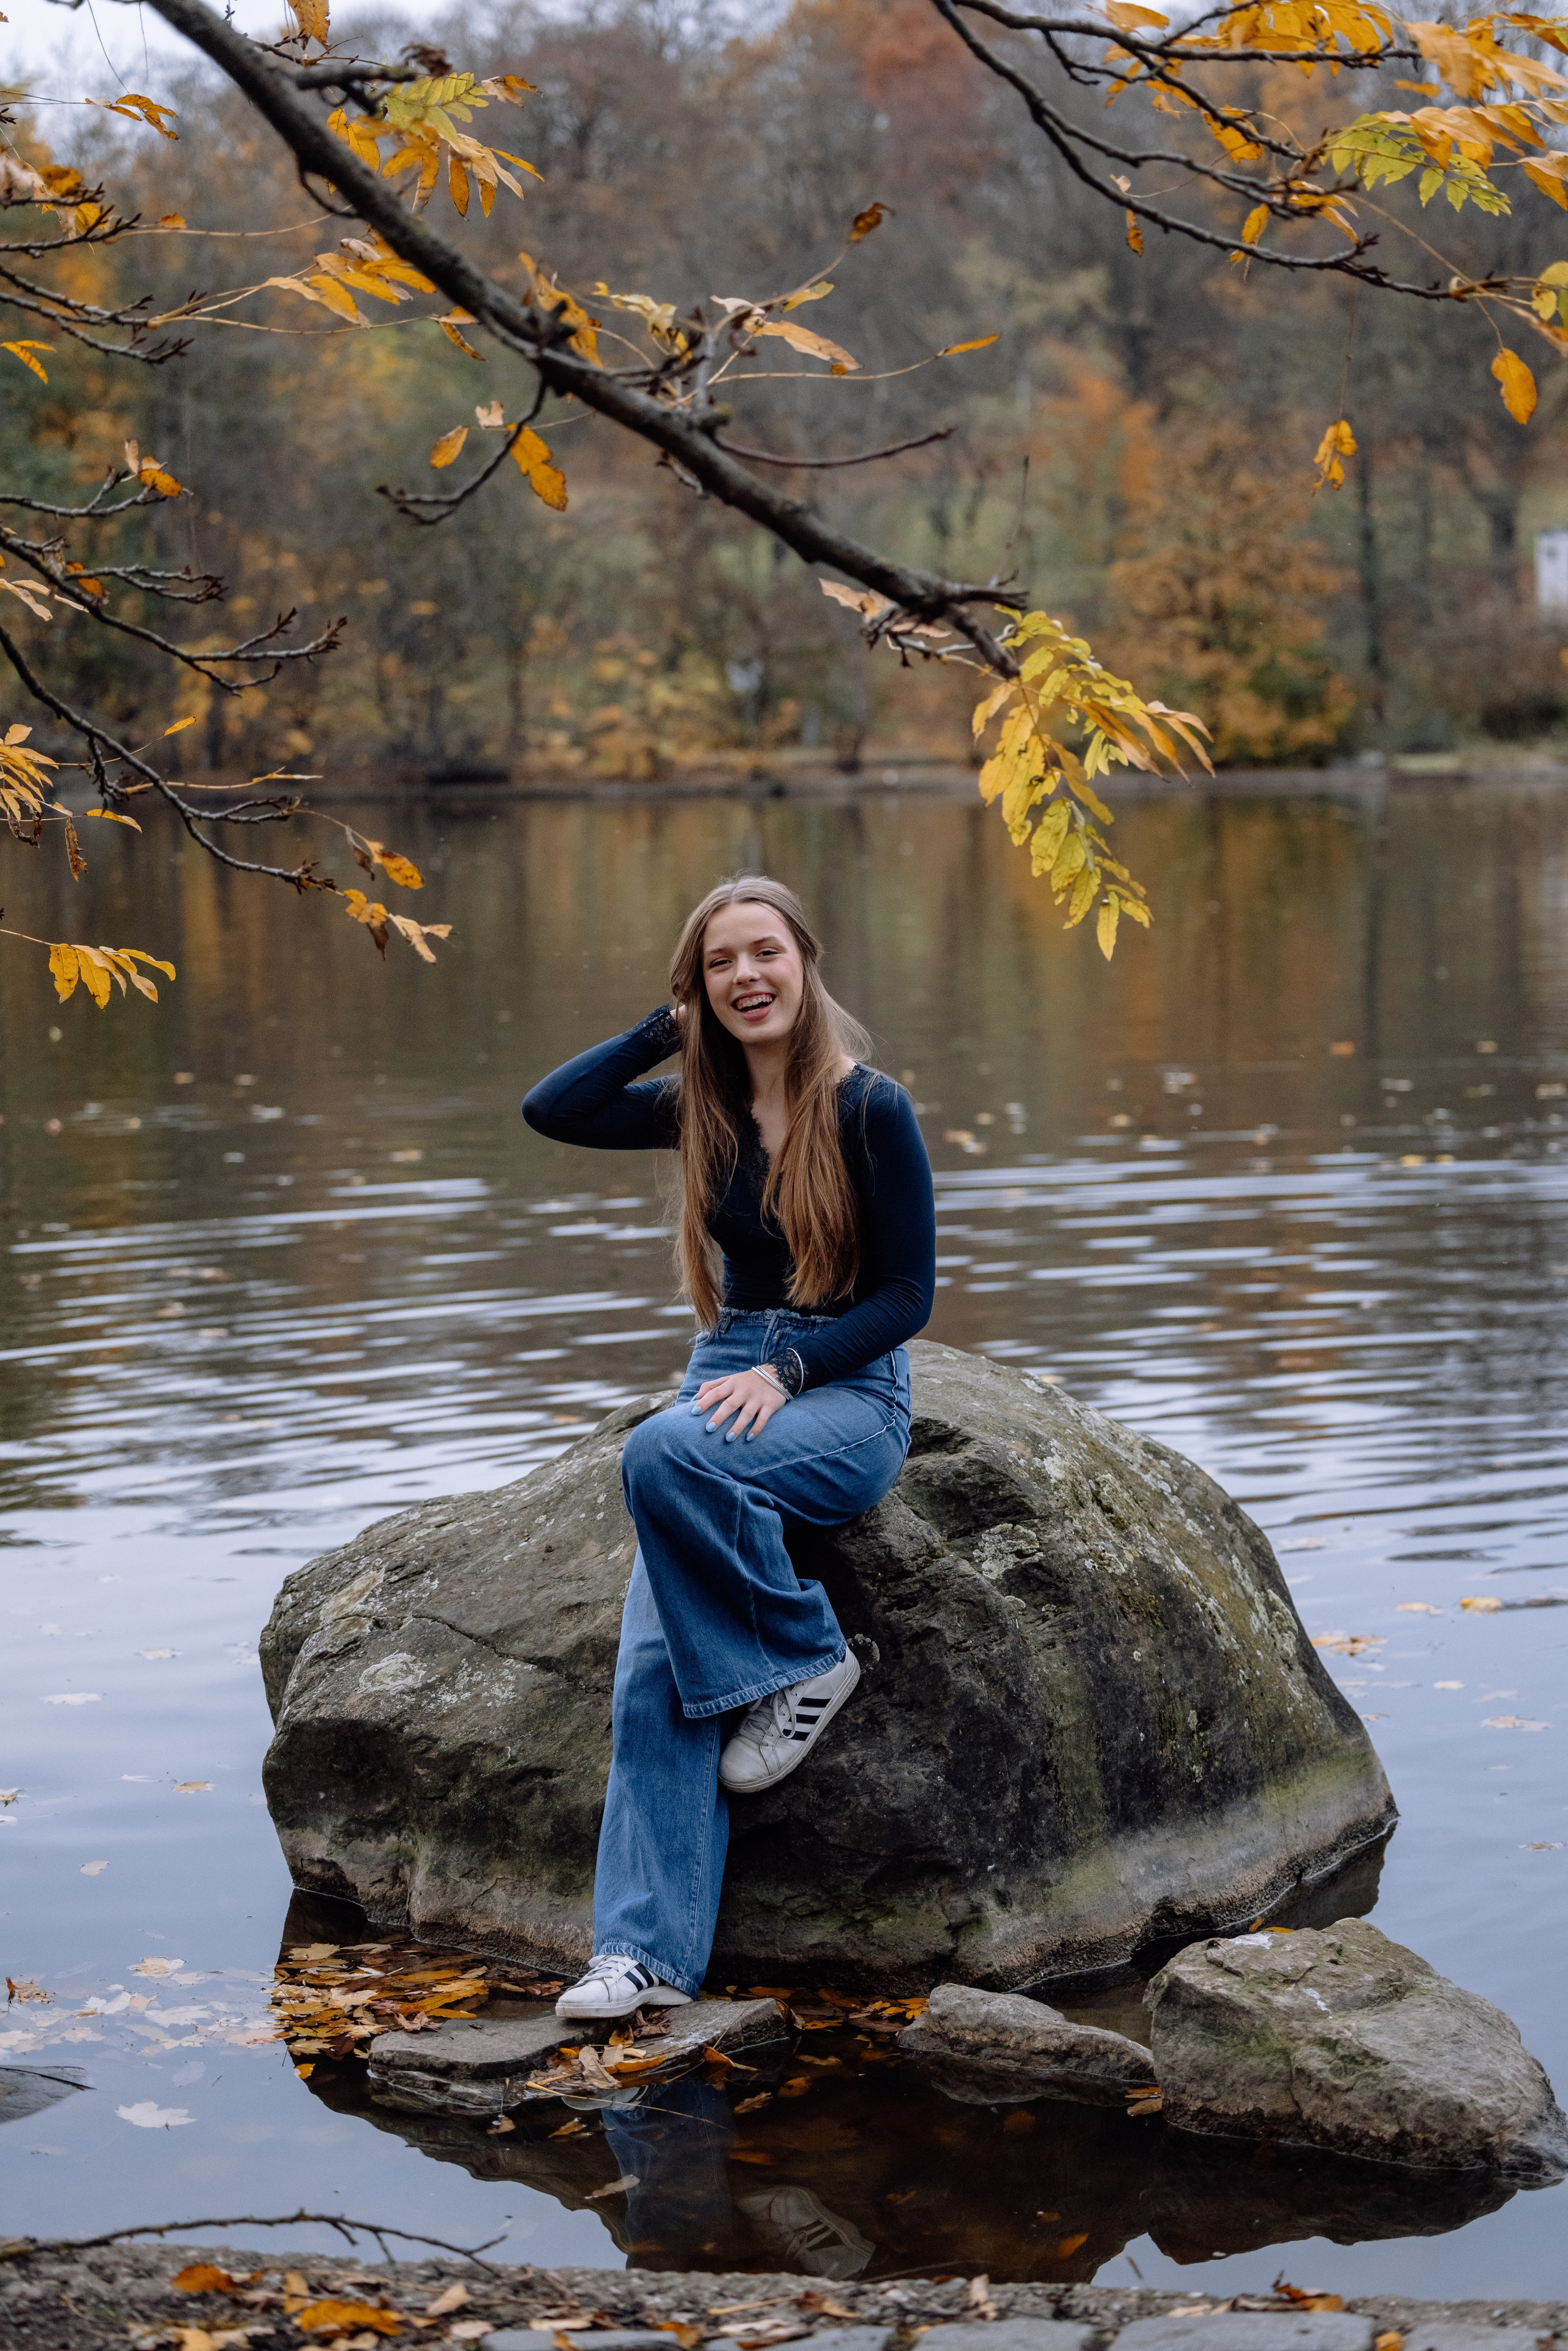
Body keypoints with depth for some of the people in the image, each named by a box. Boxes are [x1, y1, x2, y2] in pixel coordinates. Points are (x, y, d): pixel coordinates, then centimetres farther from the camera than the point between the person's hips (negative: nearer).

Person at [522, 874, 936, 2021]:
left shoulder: (871, 1108, -6)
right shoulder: (706, 1107, 10)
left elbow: (907, 1294, -7)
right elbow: (551, 1109, 3)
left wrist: (784, 1371, -18)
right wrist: (672, 1028, 2)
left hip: (850, 1397, -5)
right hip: (727, 1375, 5)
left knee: (664, 1452, -36)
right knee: (656, 1667, -17)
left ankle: (805, 1660, -15)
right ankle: (644, 1950, -21)